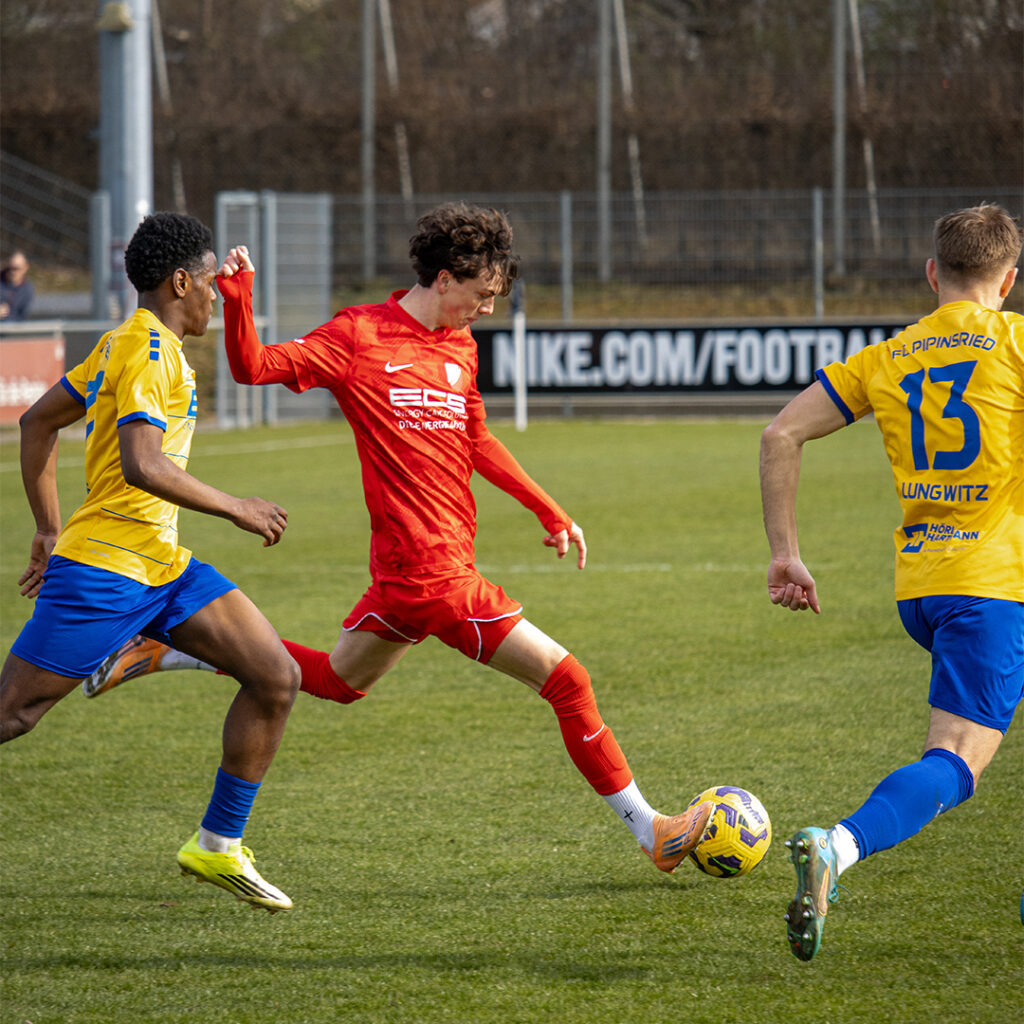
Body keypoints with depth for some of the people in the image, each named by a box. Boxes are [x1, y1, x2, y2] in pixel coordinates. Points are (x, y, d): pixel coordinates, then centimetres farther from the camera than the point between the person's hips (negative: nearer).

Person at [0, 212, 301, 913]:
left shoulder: (126, 343, 17)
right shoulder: (149, 352, -14)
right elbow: (143, 466, -27)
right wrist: (236, 509, -16)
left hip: (161, 565, 10)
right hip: (104, 567, -10)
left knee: (278, 678, 1)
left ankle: (219, 847, 7)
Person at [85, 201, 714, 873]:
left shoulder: (460, 347, 14)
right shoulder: (358, 336, -9)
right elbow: (253, 366, -11)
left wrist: (549, 512, 26)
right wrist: (238, 301, -29)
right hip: (438, 574, -9)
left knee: (339, 681, 24)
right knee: (566, 680, -5)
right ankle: (650, 831, 4)